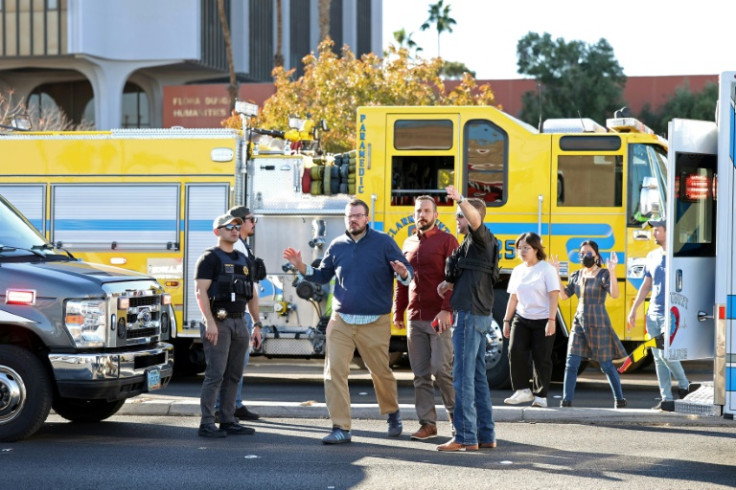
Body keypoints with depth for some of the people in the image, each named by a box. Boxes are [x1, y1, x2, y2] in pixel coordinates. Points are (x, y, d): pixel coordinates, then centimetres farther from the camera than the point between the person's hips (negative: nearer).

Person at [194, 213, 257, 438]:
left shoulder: (242, 260, 19)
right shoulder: (210, 258, -4)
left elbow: (250, 294, 23)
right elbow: (200, 291, -12)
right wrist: (210, 322, -22)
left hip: (239, 322, 8)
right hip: (219, 323, -8)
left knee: (233, 375, 8)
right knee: (215, 374, -11)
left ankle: (228, 421, 13)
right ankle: (207, 424, -10)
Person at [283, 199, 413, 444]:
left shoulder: (383, 242, -2)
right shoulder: (337, 246, 7)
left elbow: (408, 272, -1)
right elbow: (322, 275, 19)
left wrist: (403, 273, -24)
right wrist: (302, 266, 3)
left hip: (375, 323, -2)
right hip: (341, 320, 3)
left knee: (381, 371, 10)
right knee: (334, 371, -8)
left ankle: (392, 413, 38)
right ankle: (341, 428, -5)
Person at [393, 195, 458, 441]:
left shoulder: (447, 241, -2)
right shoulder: (409, 244, 16)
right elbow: (401, 282, 21)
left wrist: (446, 310, -19)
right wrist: (398, 311, 14)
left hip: (439, 319, -6)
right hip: (415, 319, 6)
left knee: (441, 368, -9)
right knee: (420, 374, 5)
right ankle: (427, 423, 9)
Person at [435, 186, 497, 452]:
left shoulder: (481, 237, -8)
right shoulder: (470, 243, 21)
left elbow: (475, 219, -31)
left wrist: (461, 200, -48)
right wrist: (450, 283, 9)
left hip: (469, 315, -11)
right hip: (481, 316, 11)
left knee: (463, 376, -10)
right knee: (477, 376, 13)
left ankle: (465, 437, -11)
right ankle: (486, 435, 17)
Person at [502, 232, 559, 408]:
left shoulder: (546, 269, -7)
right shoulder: (518, 271, 9)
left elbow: (554, 296, -12)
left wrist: (551, 320, -19)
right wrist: (507, 320, 11)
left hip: (542, 321, -4)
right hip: (521, 319, 4)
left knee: (541, 359, 0)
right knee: (515, 352, -14)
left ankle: (540, 396, 10)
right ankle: (522, 390, -4)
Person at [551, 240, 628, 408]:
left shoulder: (603, 275, -6)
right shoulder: (576, 276, 10)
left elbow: (614, 294, -21)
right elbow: (564, 295, 6)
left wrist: (612, 271, -31)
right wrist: (557, 274, 1)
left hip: (598, 324, -5)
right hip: (579, 323, 5)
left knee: (606, 364, 2)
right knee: (571, 363, -4)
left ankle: (620, 400, 16)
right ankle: (566, 402, -3)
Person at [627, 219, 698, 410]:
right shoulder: (652, 256, 13)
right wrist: (633, 310, 17)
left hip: (671, 314, -7)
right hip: (653, 314, 7)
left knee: (665, 353, -16)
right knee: (658, 357, 5)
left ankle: (684, 385, 7)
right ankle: (666, 399, 9)